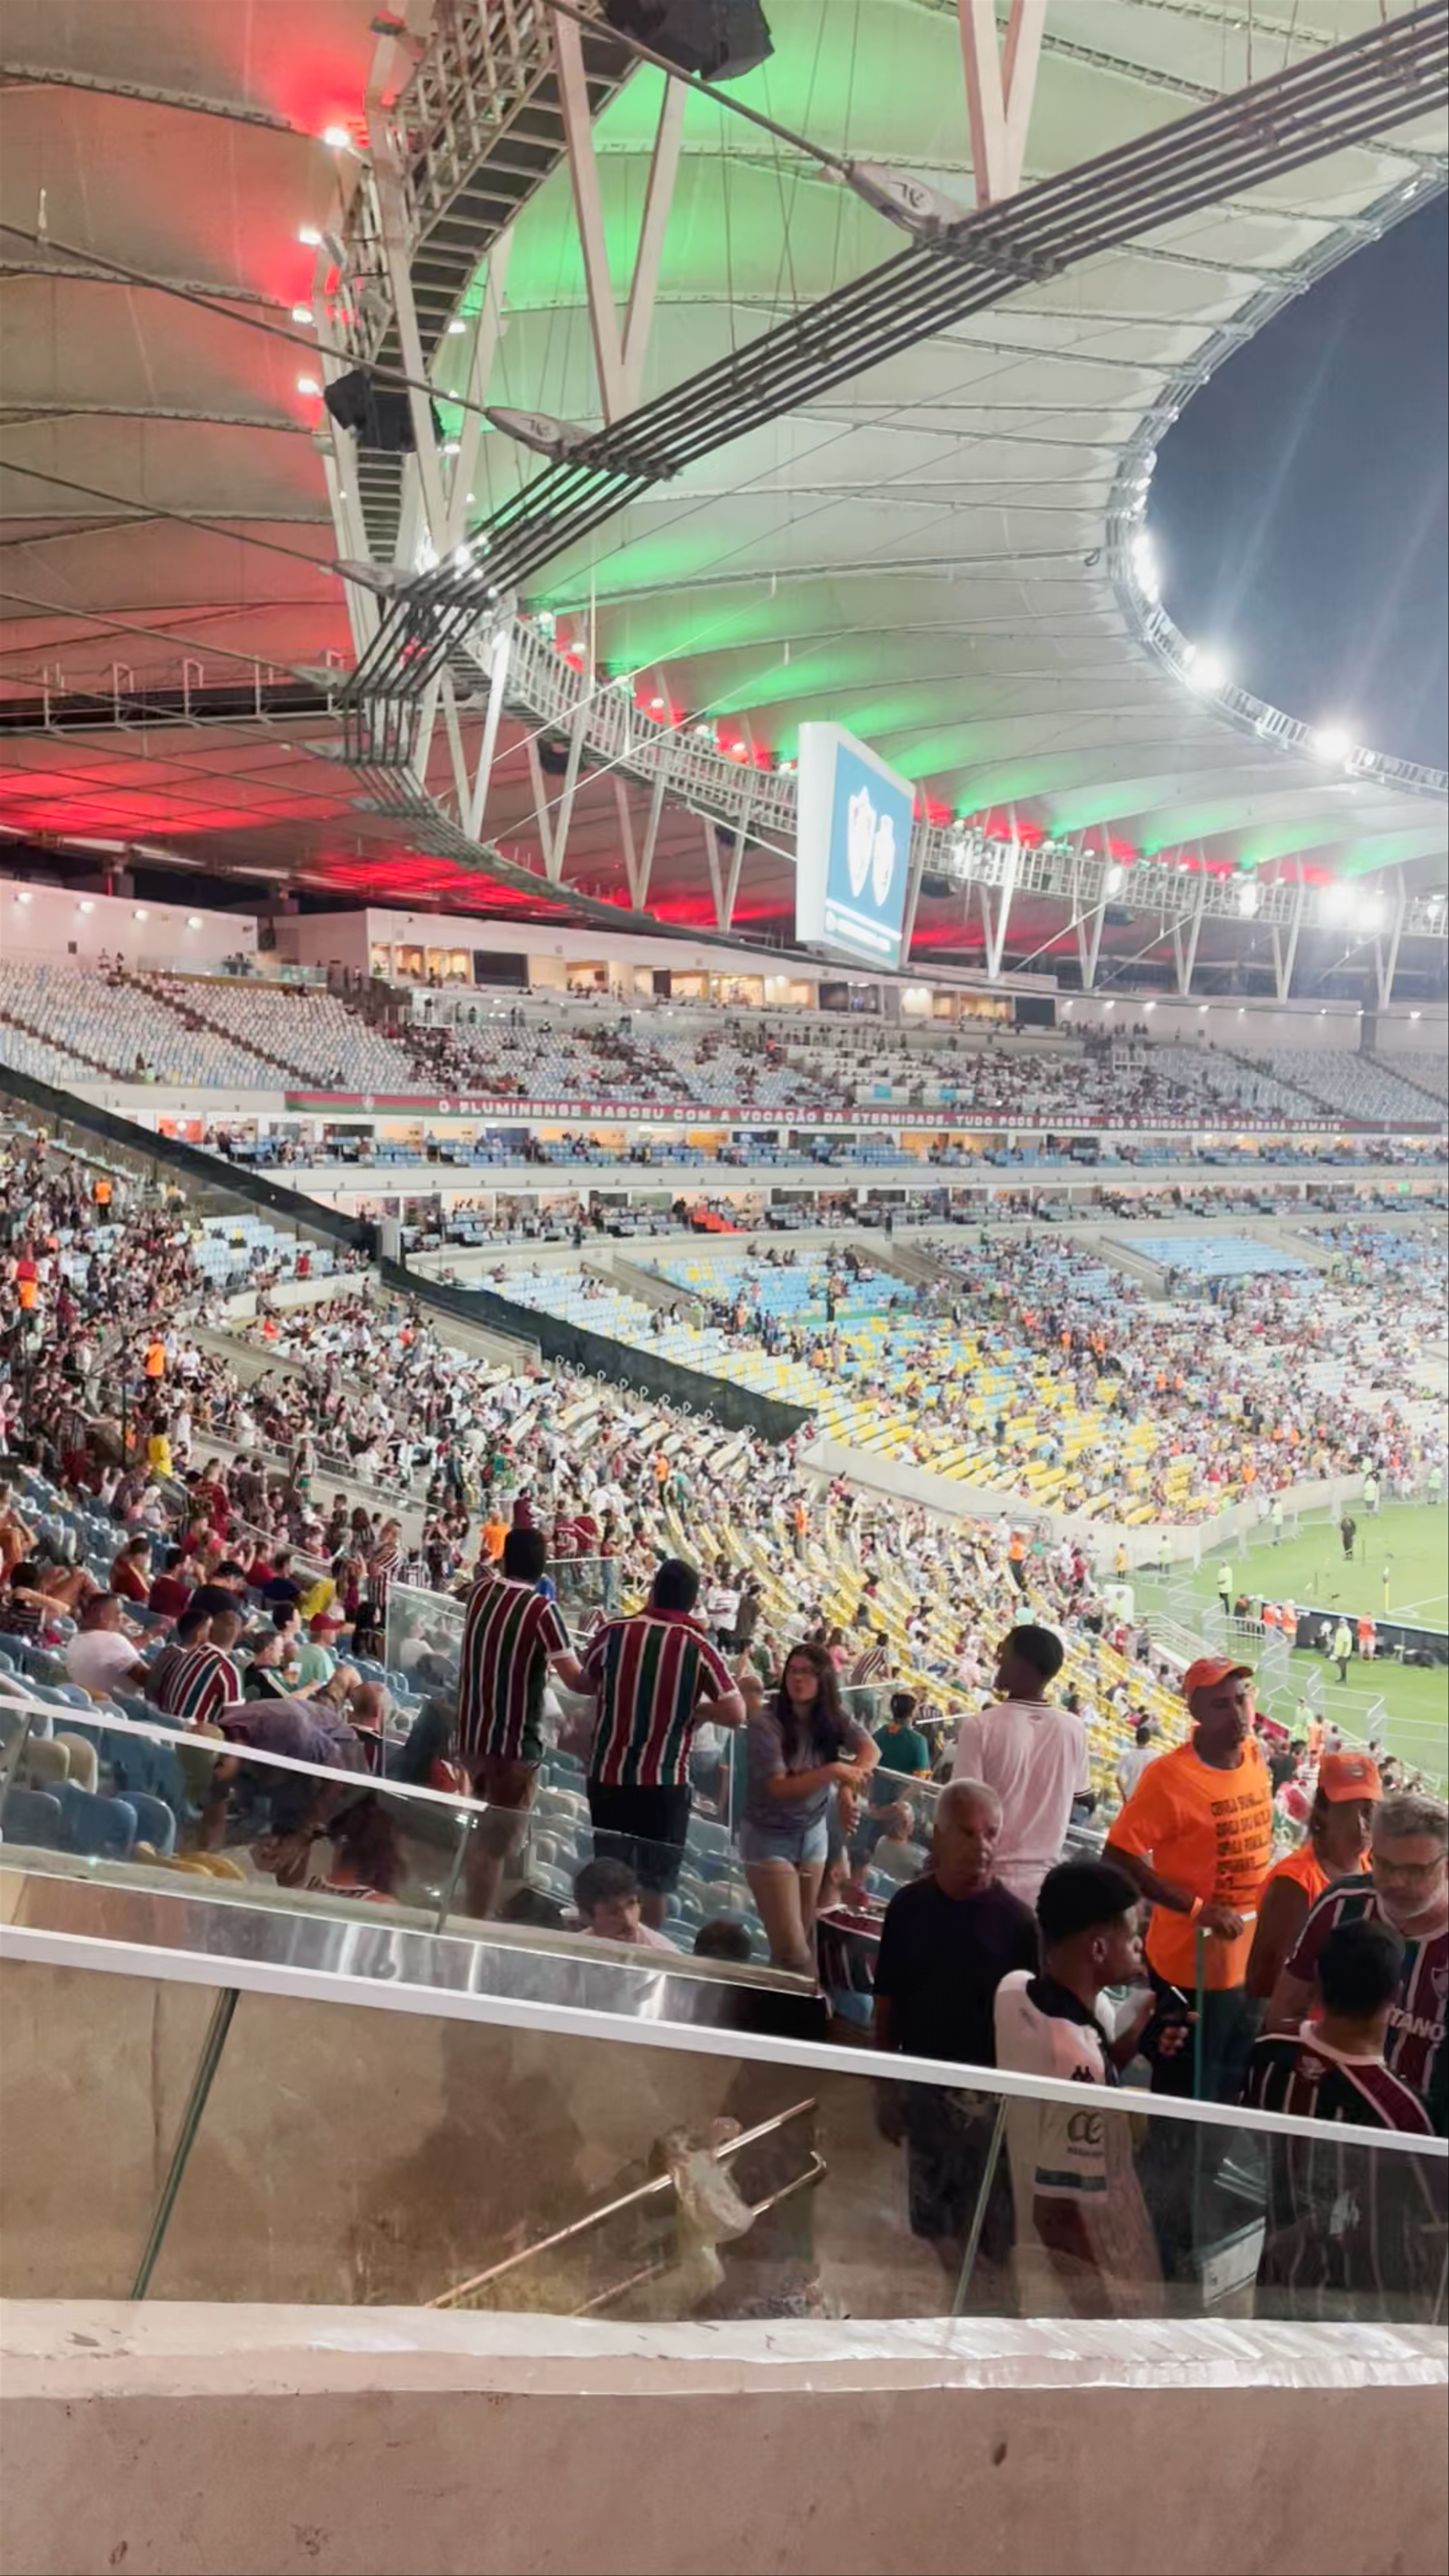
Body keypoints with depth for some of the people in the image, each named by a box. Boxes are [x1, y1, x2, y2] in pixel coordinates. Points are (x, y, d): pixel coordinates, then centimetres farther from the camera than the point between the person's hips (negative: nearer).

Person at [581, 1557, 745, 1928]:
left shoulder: (613, 1632, -6)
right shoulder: (699, 1649, -10)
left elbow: (587, 1683, 12)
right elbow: (736, 1714, -15)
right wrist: (695, 1708, 2)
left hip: (609, 1774, 2)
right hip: (665, 1781, -2)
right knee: (656, 1880, 10)